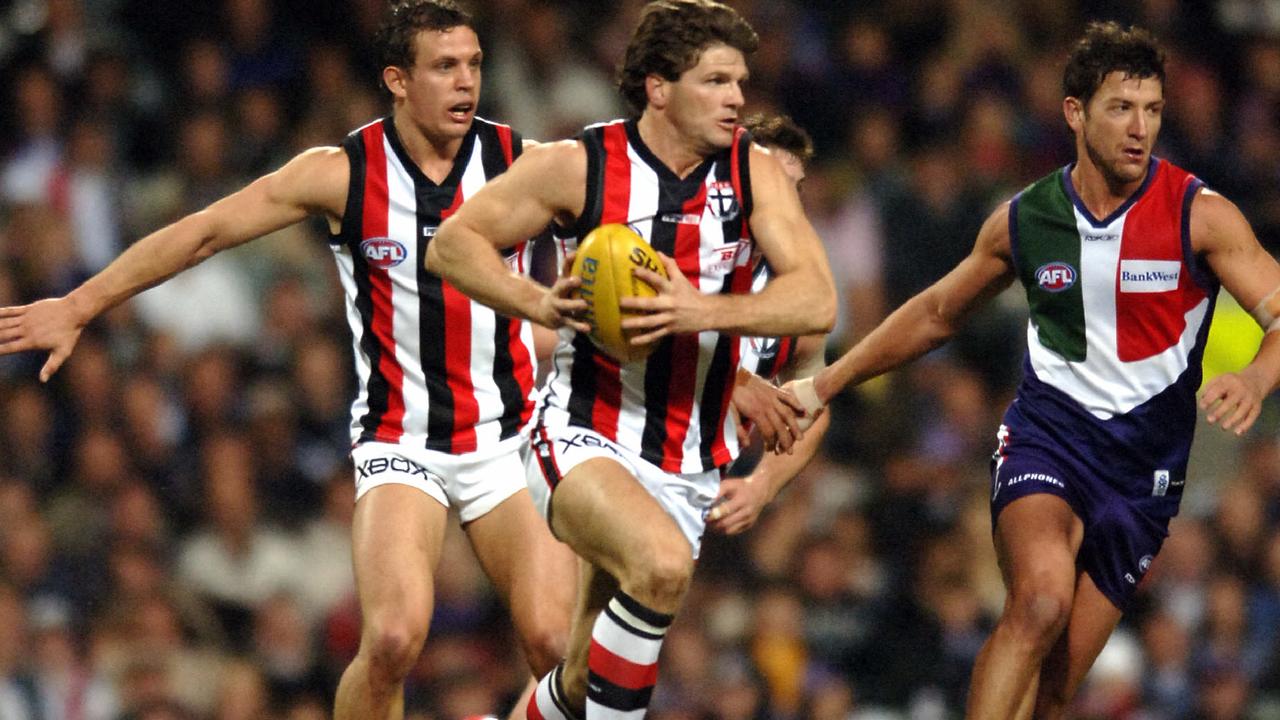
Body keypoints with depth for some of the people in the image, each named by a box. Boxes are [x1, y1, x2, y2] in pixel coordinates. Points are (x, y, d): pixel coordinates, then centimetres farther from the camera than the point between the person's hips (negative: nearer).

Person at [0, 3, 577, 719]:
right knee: (394, 640, -24)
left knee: (558, 647, -12)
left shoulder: (523, 164, -2)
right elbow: (204, 232, 1)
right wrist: (79, 306, 4)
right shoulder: (345, 174, -5)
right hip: (400, 440, -2)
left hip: (508, 439, 2)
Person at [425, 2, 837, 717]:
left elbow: (817, 300, -13)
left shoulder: (755, 172, -3)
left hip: (688, 465, 4)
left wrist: (702, 311, -29)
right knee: (663, 565, -34)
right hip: (586, 439, -4)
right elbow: (453, 244, 0)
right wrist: (539, 303, -17)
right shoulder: (578, 166, -9)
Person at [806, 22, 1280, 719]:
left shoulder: (1201, 215, -7)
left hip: (1144, 463, 0)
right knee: (1041, 599, -31)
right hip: (1046, 433, 0)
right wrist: (822, 384, 18)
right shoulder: (1022, 220, 2)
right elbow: (936, 314, 18)